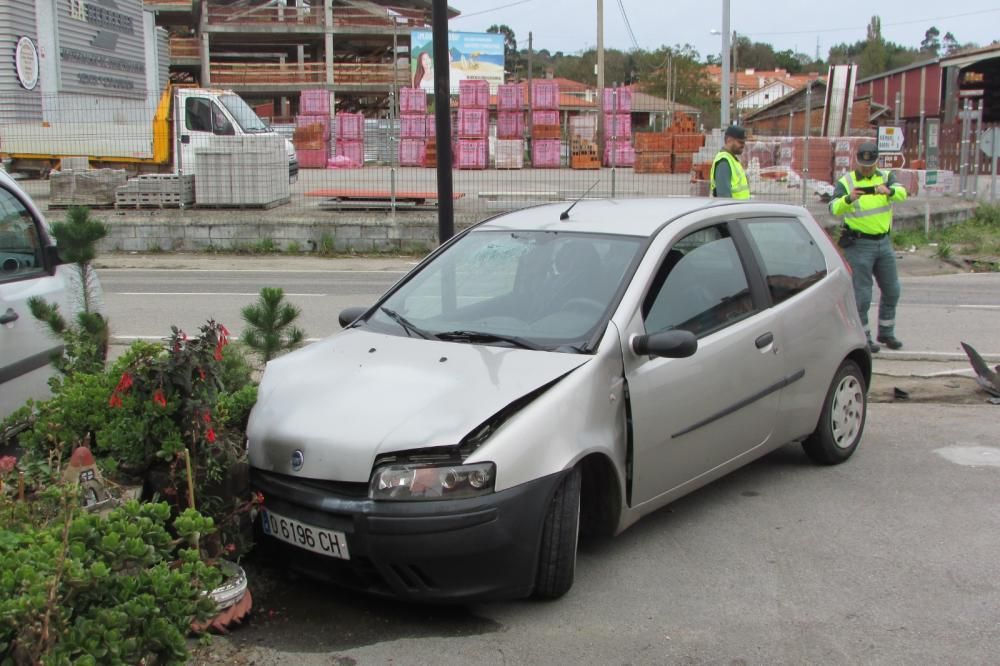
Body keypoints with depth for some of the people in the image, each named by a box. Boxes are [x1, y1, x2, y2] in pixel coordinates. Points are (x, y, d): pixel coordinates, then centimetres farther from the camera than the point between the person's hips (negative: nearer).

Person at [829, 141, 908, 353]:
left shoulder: (886, 177, 3)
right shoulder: (845, 182, -6)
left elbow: (902, 193, -18)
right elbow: (834, 208, -23)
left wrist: (888, 191, -40)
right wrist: (849, 198, -43)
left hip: (884, 242, 5)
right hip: (859, 245, -5)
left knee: (892, 290, 13)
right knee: (861, 295, -3)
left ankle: (886, 333, 29)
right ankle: (863, 338, 9)